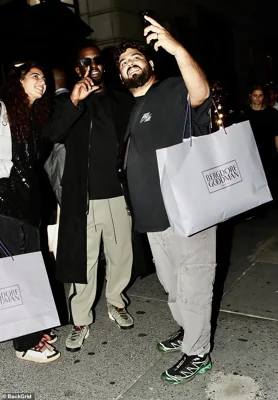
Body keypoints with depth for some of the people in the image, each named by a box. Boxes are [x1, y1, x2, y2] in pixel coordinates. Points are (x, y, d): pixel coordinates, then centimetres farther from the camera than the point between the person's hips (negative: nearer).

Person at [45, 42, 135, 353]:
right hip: (84, 196, -2)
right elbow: (54, 135, -13)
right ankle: (80, 321, 16)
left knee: (120, 255, 12)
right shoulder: (69, 103, 6)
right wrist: (74, 102, -29)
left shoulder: (122, 100, 11)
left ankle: (116, 303, 34)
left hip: (120, 193, 2)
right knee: (84, 261, 2)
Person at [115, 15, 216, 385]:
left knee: (193, 284, 5)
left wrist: (178, 50, -42)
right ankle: (187, 330, 43)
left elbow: (200, 93, -31)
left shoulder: (174, 91, -7)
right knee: (171, 283, 22)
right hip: (154, 216, 8)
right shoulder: (131, 111, 17)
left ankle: (197, 352, 23)